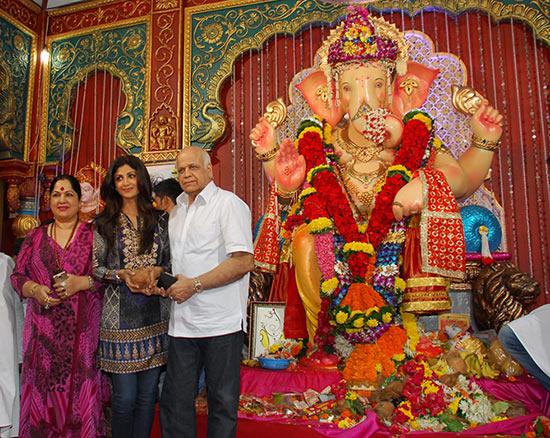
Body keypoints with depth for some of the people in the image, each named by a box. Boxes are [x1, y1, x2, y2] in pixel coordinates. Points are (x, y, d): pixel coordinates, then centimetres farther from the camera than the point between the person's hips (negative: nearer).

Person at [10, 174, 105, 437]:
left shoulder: (94, 234, 3)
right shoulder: (36, 237, 12)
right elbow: (17, 275, 12)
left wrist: (83, 282, -17)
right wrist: (35, 289, -7)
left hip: (82, 330, -2)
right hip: (43, 330, 3)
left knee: (81, 392, 0)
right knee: (43, 393, 6)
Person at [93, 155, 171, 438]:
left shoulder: (159, 221, 9)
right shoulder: (104, 223, 5)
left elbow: (170, 261, 10)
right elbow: (94, 267, 2)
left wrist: (156, 271, -10)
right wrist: (122, 275, -15)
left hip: (155, 315, 2)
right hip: (120, 315, -2)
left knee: (148, 394, 9)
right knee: (124, 396, 1)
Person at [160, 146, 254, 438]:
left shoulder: (228, 203, -7)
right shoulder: (177, 211, 16)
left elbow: (244, 261, -17)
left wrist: (194, 285, -17)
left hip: (221, 322, -6)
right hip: (182, 322, 7)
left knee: (222, 402, 8)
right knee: (175, 400, 13)